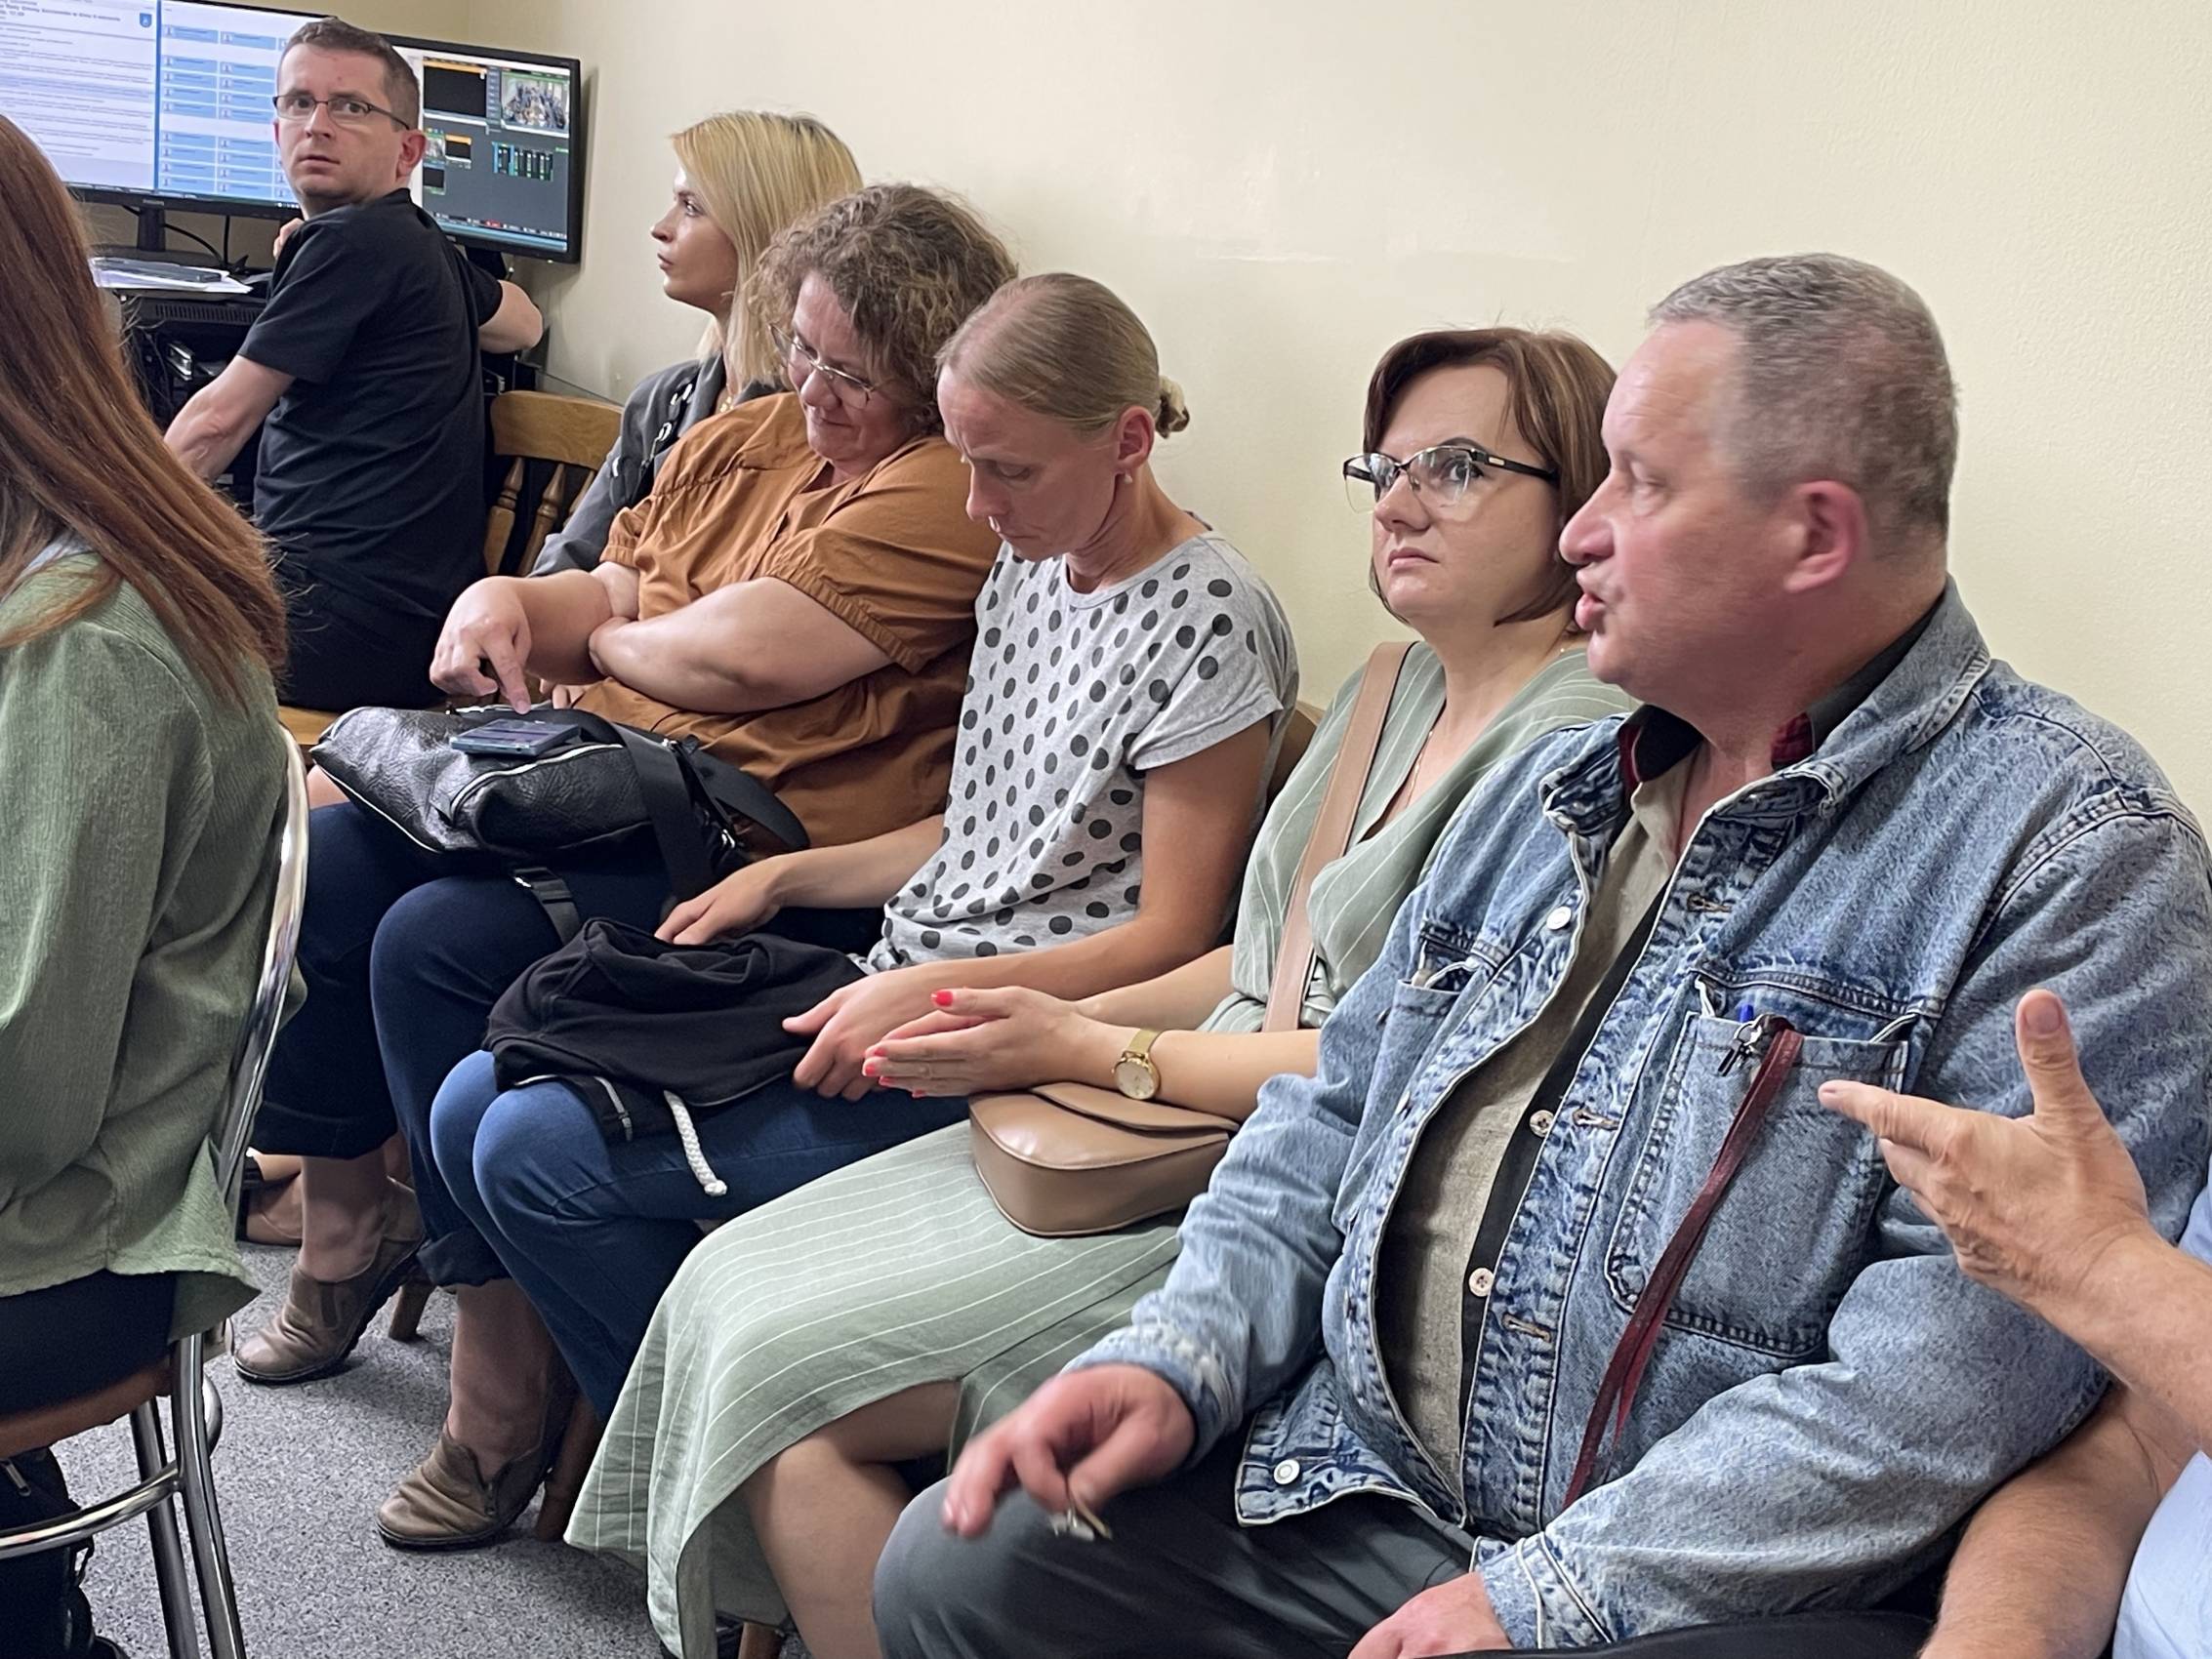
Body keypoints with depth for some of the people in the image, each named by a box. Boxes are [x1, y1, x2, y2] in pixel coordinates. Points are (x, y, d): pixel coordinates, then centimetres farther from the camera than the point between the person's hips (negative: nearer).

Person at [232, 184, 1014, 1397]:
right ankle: (345, 1231, 17)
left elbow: (742, 653, -22)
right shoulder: (742, 442, 14)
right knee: (316, 867, 1)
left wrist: (607, 638, -1)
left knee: (439, 941, -25)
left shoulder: (949, 492, -14)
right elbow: (607, 599, 19)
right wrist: (507, 603, -4)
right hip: (606, 786, 9)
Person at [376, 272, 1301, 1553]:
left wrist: (932, 991, -24)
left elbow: (1174, 934, -16)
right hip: (893, 996, 9)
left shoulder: (1212, 625, -16)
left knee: (540, 1151, -14)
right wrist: (783, 878, 8)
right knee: (474, 1105, 0)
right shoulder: (1028, 567, 11)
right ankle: (502, 1438, 16)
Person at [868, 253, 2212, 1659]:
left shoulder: (2076, 851, -12)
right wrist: (1179, 1358, 0)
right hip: (1364, 1495, 7)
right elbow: (1335, 1114, 17)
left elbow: (1972, 1347, -21)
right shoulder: (1550, 792, 13)